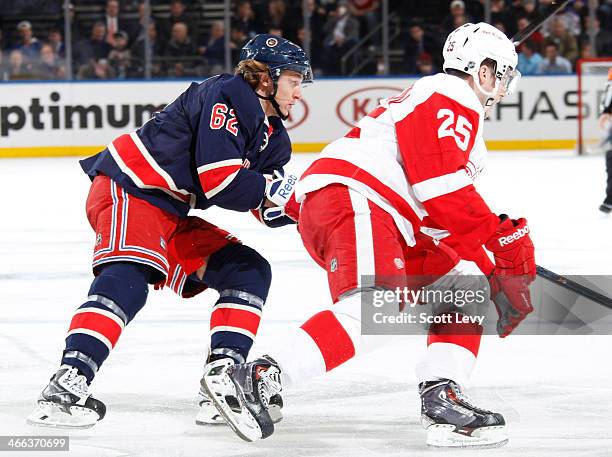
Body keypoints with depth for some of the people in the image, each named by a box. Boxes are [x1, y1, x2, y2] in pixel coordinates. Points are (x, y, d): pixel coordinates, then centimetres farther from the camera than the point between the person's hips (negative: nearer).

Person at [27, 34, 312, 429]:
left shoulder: (272, 137, 17)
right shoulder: (227, 96, -13)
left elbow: (273, 209, 15)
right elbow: (220, 182, -21)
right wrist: (270, 187, -6)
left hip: (172, 215, 11)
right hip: (129, 191, -11)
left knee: (250, 272, 9)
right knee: (129, 278, -33)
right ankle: (66, 386, -45)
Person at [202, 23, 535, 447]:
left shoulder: (459, 111, 32)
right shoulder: (451, 98, -2)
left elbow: (453, 217, 33)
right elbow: (442, 188, -16)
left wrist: (494, 273, 27)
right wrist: (503, 236, -11)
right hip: (350, 198, -11)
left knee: (461, 287, 15)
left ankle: (442, 399, -1)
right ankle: (251, 377, -36)